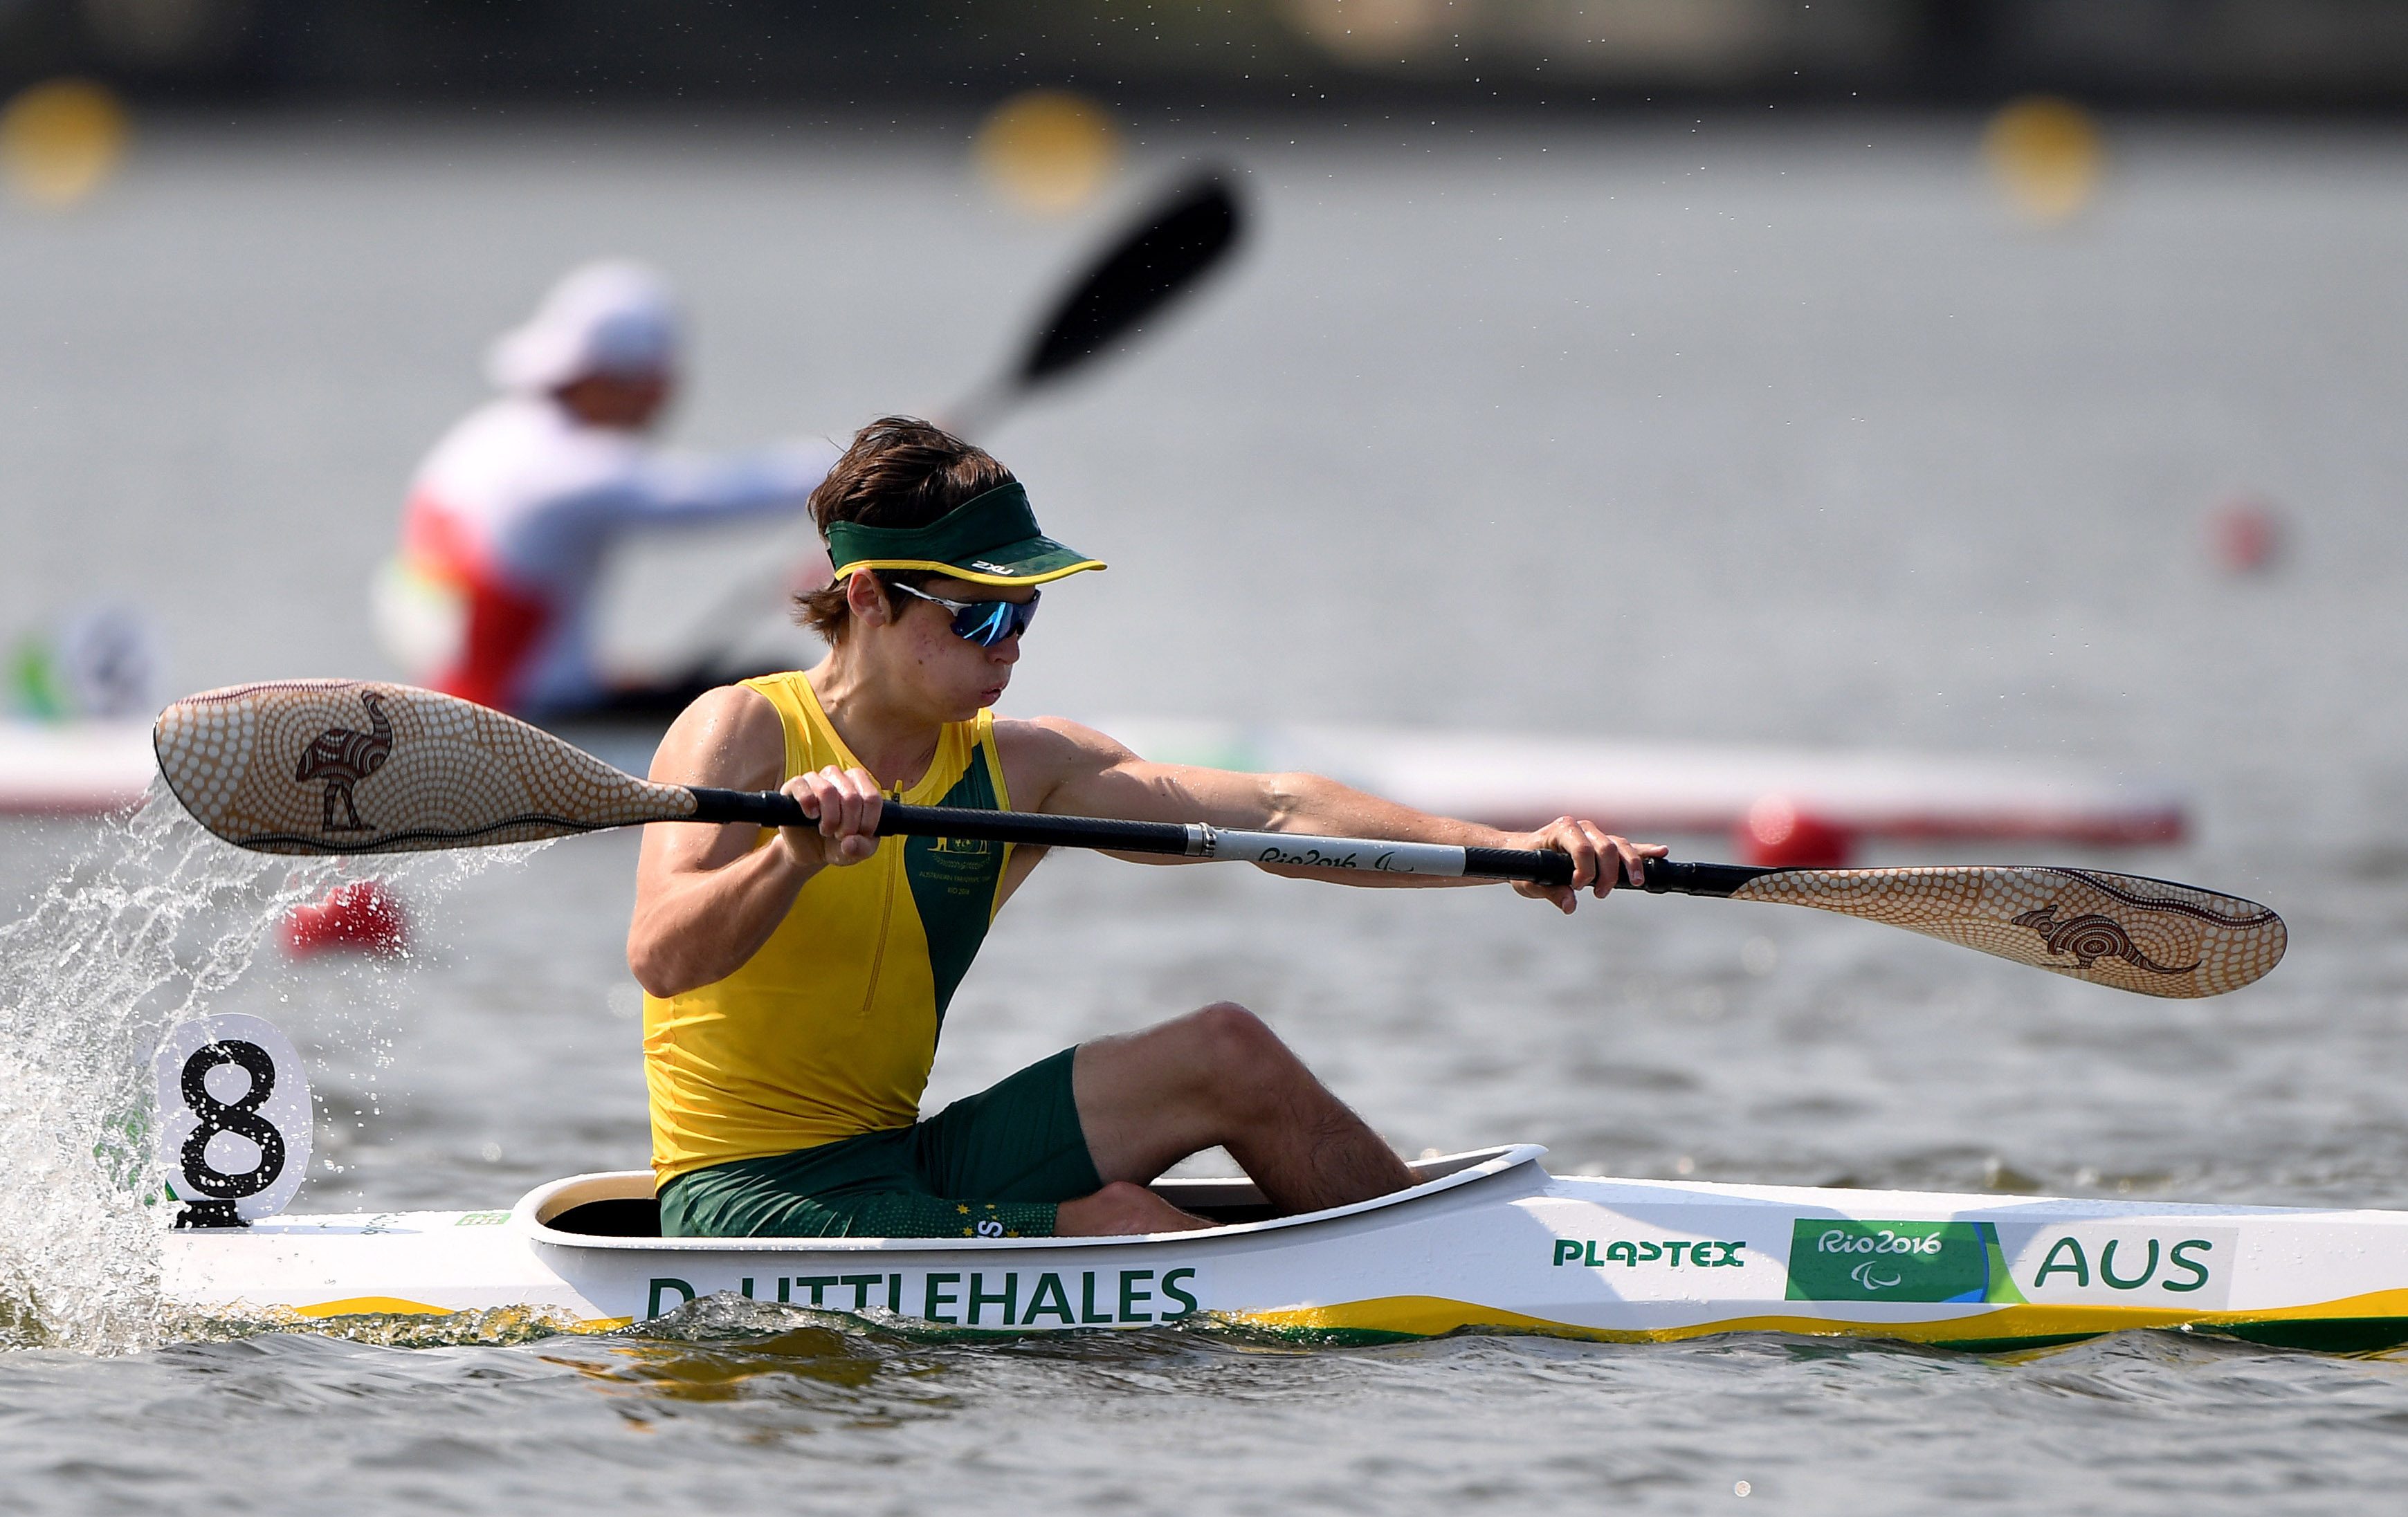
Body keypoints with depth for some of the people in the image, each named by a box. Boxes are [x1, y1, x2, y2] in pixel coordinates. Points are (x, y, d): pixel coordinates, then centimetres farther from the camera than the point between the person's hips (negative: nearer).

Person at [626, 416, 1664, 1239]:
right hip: (748, 1201, -7)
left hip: (905, 1163, 7)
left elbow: (1271, 813, -2)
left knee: (1224, 1055, -6)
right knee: (1116, 1223, -23)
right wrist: (795, 857, -45)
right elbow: (661, 960, -26)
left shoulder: (1024, 770, 6)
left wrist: (1504, 852, -14)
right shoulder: (738, 735, -10)